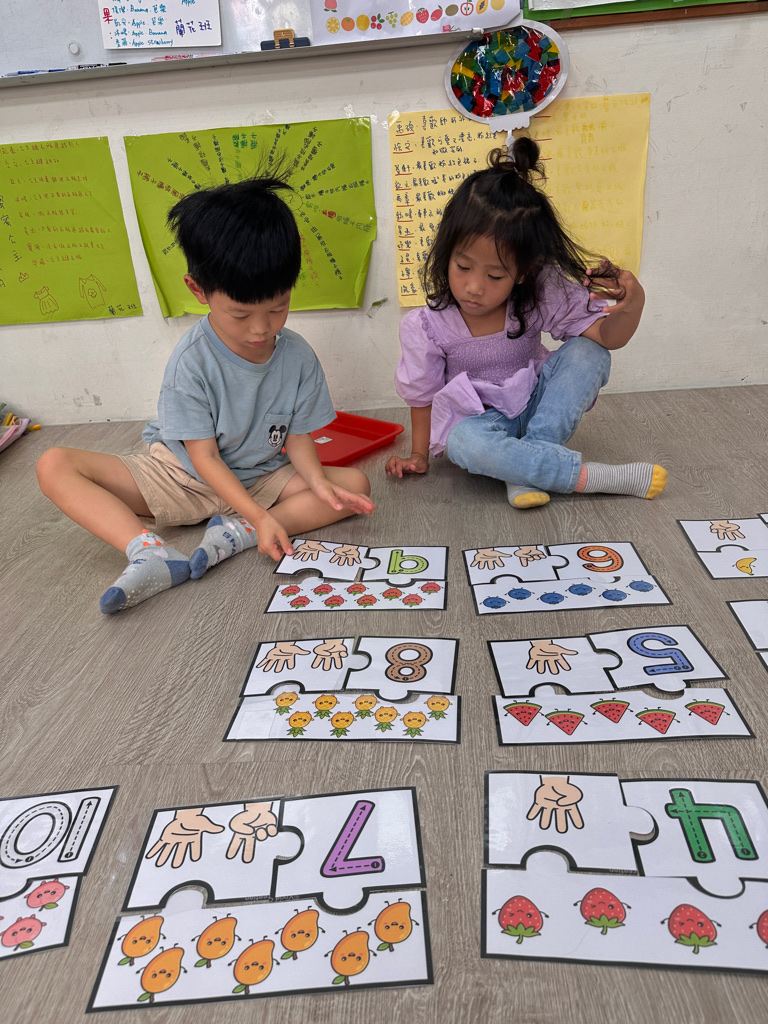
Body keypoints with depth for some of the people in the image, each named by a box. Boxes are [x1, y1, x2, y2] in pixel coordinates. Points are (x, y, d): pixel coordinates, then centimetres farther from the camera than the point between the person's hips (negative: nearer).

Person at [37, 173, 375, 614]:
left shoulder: (299, 358, -10)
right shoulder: (191, 362, -20)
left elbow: (298, 438, -4)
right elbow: (204, 456, -18)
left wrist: (319, 482, -25)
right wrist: (260, 515, -30)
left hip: (263, 479, 2)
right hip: (184, 479, -2)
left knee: (355, 484, -20)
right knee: (55, 466, -20)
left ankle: (235, 534, -30)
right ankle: (152, 553, -40)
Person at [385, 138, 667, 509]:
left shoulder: (541, 294, -15)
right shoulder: (425, 326, -18)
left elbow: (606, 335, -18)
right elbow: (421, 395, -3)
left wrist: (631, 306, -40)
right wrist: (419, 455, 1)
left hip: (533, 407, 2)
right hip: (476, 418, -2)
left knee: (588, 352, -21)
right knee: (466, 443, -39)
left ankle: (527, 464, -26)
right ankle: (607, 477, -30)